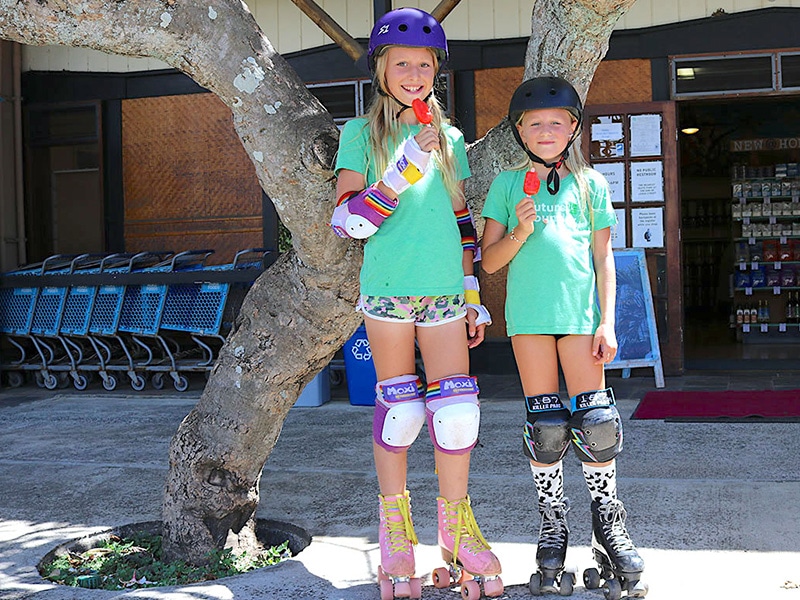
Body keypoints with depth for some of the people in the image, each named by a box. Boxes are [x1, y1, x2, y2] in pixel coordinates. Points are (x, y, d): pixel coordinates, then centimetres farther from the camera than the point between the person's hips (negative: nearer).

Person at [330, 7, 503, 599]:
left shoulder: (449, 138, 15)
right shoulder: (362, 134, 3)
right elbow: (347, 221, -7)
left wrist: (475, 298, 14)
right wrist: (404, 170, -17)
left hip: (445, 290, 3)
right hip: (388, 288, -3)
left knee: (456, 409, -2)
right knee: (398, 408, 1)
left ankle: (456, 524, 17)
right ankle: (395, 527, 21)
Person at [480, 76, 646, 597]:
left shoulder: (590, 182, 10)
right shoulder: (508, 183, 9)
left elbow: (603, 258, 9)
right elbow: (489, 261, 7)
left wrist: (607, 322, 0)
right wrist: (520, 232, -12)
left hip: (580, 311, 0)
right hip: (528, 314, 0)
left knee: (594, 418, -1)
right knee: (544, 425, 4)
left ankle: (609, 523, 14)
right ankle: (553, 526, 16)